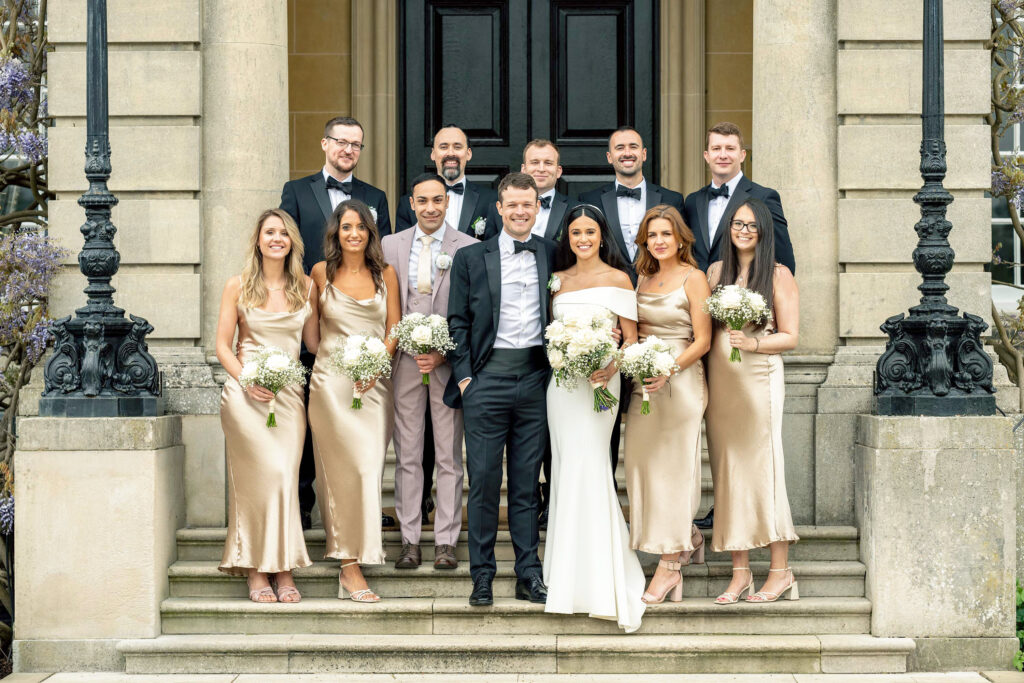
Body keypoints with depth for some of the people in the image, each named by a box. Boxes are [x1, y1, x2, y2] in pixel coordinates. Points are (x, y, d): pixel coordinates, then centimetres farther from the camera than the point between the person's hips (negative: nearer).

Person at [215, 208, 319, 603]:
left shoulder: (305, 287, 10)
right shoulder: (238, 286, 4)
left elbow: (313, 342, 14)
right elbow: (223, 347, 3)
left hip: (289, 393, 2)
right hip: (246, 391, -2)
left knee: (285, 478, -4)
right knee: (268, 475, -13)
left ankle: (283, 570, 4)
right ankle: (256, 572, -4)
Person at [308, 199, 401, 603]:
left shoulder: (386, 274, 9)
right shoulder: (321, 273, 6)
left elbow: (394, 327, 6)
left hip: (374, 382, 2)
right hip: (331, 380, -2)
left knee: (368, 466, -2)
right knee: (354, 467, -11)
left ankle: (350, 564, 8)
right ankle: (351, 566, -10)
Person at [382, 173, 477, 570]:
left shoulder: (469, 249, 0)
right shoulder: (390, 246, 8)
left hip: (449, 361, -2)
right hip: (404, 360, 2)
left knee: (449, 457, 3)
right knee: (407, 456, 6)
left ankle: (446, 541, 9)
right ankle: (410, 541, 12)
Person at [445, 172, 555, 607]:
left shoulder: (554, 255, 9)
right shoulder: (471, 258, 6)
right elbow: (458, 321, 6)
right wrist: (463, 376, -2)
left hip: (536, 376, 1)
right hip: (488, 376, -1)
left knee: (527, 481, 6)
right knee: (483, 478, -1)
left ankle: (529, 575, 11)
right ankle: (482, 576, 6)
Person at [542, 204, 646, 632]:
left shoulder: (618, 279, 1)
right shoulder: (557, 280, 12)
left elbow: (631, 338, -1)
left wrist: (611, 367, -18)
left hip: (598, 382, -4)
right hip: (561, 383, 4)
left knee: (586, 466, -11)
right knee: (567, 466, 5)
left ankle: (599, 582, -7)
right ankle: (569, 574, 13)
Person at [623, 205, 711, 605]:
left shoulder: (693, 278, -5)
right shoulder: (643, 278, 13)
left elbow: (702, 340, -9)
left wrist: (669, 370, -21)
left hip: (681, 380, -6)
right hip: (643, 382, 6)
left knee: (672, 467, -5)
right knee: (643, 464, 7)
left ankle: (669, 566, 0)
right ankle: (691, 541, 27)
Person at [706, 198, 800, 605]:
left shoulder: (778, 275, 0)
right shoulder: (716, 272, 13)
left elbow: (790, 337, -2)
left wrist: (752, 342, -18)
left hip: (759, 377, -4)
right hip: (719, 379, 4)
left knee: (762, 468, -6)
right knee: (728, 472, 3)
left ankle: (780, 572, 2)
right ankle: (740, 573, 7)